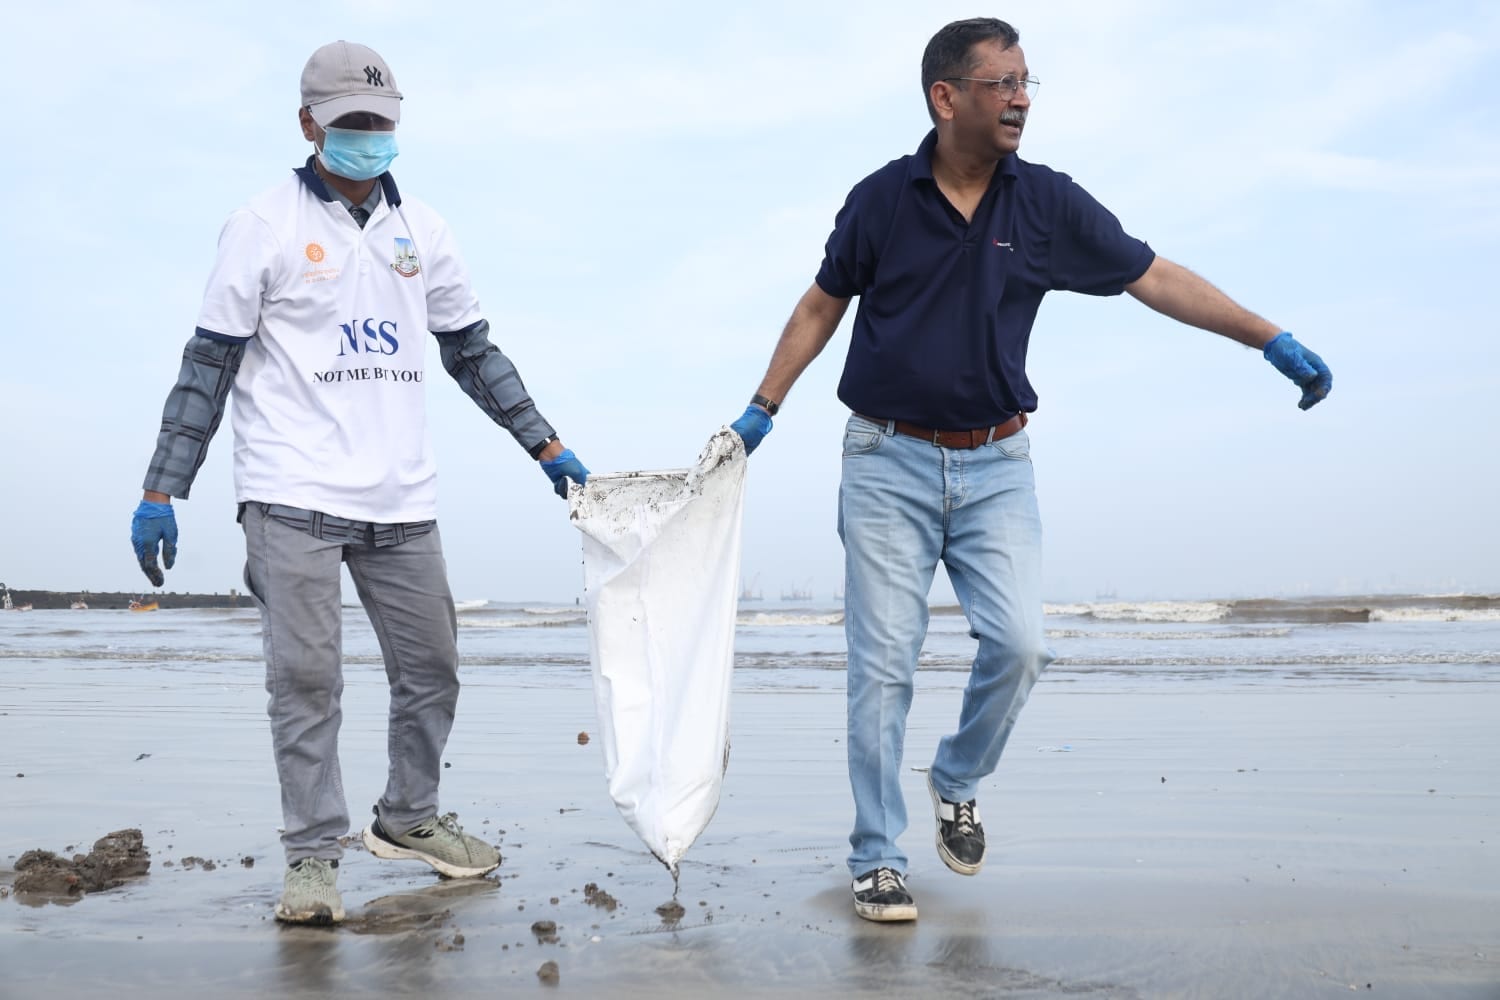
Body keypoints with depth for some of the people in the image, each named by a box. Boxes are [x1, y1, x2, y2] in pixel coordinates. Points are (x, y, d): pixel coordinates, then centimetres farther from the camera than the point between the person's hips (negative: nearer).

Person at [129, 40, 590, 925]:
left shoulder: (421, 229, 12)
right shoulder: (266, 226, -1)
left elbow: (474, 351, 18)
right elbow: (209, 364, -1)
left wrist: (547, 447, 13)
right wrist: (161, 492, -7)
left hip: (402, 500, 5)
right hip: (294, 495, -4)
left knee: (432, 667, 11)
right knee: (306, 678, -5)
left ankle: (410, 819, 30)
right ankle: (314, 858, 6)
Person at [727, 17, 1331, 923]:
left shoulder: (1048, 203, -1)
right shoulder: (882, 199, -4)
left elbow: (1155, 277, 3)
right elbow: (823, 305, 9)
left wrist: (1273, 341, -2)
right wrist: (762, 410, 8)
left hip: (995, 465, 2)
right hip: (889, 461, -1)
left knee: (1019, 643, -11)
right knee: (883, 666, -2)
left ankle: (957, 785, 19)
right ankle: (879, 860, 11)